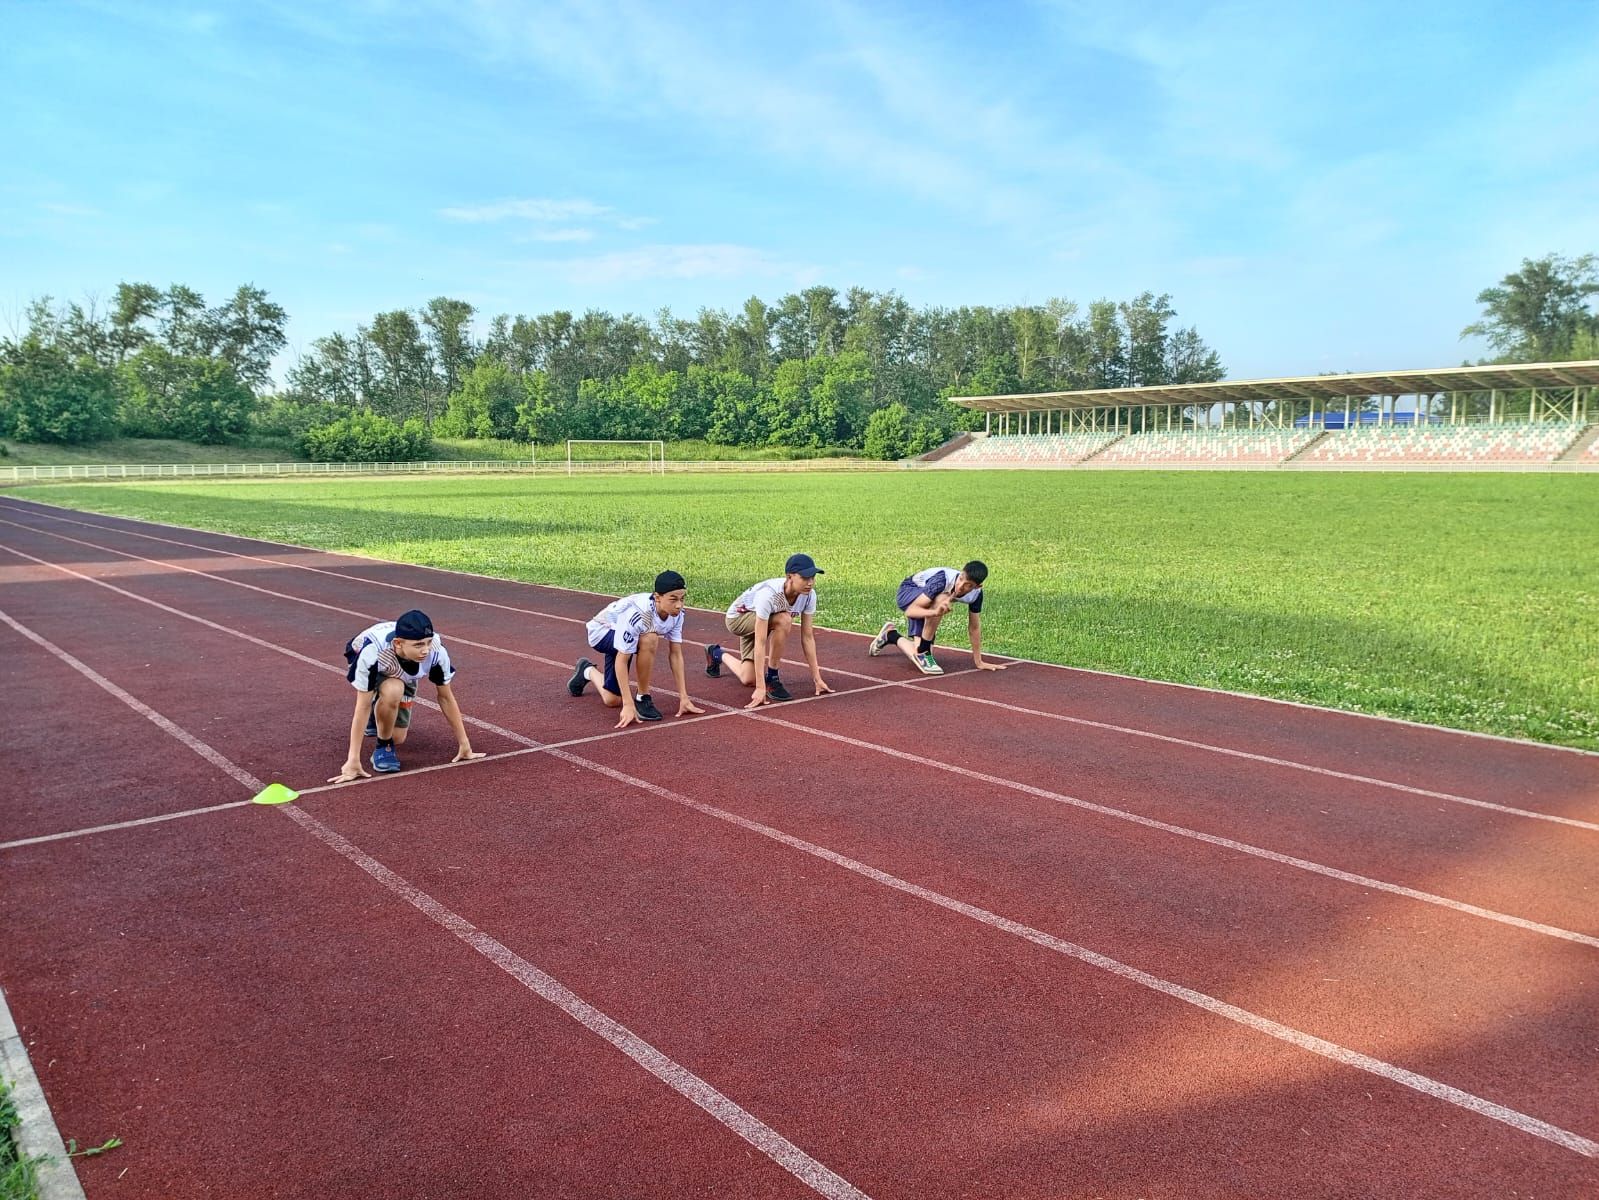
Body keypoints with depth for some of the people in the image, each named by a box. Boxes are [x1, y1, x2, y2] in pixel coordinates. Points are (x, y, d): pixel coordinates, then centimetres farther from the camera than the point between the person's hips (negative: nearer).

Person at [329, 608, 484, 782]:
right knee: (393, 690, -37)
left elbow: (446, 697, -22)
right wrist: (353, 761, -38)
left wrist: (464, 745, -16)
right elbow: (362, 706, -38)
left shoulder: (437, 651, -37)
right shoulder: (372, 652, -45)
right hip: (375, 669, -3)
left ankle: (377, 714, 35)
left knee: (398, 739, 2)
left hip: (403, 674, 3)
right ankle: (383, 747, -11)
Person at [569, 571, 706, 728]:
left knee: (611, 700, 11)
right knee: (649, 639, -37)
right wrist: (628, 705, -39)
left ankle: (587, 671, 42)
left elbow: (676, 655, -15)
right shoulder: (636, 614, -41)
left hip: (625, 634, 7)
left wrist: (684, 697, -18)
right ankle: (642, 699, -18)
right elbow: (621, 660, -37)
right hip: (602, 631, -6)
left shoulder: (676, 614, -22)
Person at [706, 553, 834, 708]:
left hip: (763, 618, 6)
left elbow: (807, 637, -15)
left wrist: (817, 678, -15)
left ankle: (717, 654, 33)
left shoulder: (809, 595, -24)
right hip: (738, 618, -6)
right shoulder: (768, 594, -41)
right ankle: (772, 679, -17)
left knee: (748, 680, 1)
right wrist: (760, 688, -43)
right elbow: (760, 643, -41)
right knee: (784, 620, -35)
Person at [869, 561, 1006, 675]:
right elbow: (910, 611, -41)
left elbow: (974, 627, -6)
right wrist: (935, 612, -60)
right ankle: (923, 651, -24)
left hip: (924, 608, 6)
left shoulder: (976, 594, -22)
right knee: (941, 599, -39)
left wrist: (978, 662, -5)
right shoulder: (943, 579, -39)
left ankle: (891, 635, 27)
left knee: (919, 658, -3)